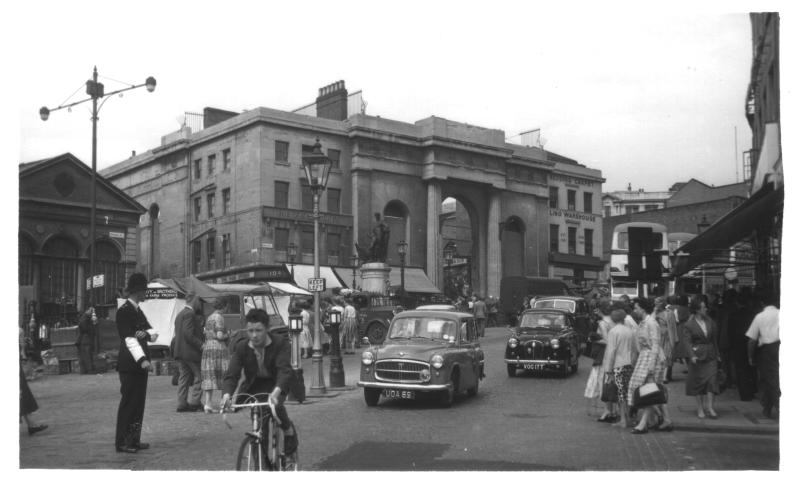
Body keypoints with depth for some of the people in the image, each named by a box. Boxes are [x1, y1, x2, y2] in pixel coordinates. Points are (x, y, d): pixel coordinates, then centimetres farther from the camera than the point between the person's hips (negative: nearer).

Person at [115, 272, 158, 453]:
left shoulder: (138, 311, 17)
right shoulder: (124, 311, -11)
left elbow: (154, 333, 12)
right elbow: (128, 338, -20)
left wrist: (146, 333, -12)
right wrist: (142, 359, -29)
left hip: (140, 364, 9)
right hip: (129, 365, -9)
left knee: (139, 403, 11)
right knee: (128, 402, -5)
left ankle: (133, 440, 17)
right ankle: (122, 442, 1)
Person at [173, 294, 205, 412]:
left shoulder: (179, 314, 17)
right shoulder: (190, 314, -13)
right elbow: (189, 334, -21)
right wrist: (201, 345, -17)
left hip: (180, 351, 9)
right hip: (190, 351, -9)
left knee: (184, 377, 10)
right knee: (199, 376, -2)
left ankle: (182, 403, 10)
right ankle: (193, 402, -4)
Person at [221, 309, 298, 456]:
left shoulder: (280, 344, -19)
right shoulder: (242, 348, -12)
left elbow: (284, 370, -32)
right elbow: (231, 374, -20)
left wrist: (276, 391, -52)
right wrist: (226, 395, -41)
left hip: (275, 385, -3)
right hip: (253, 386, 3)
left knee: (275, 405, -33)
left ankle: (289, 430, -1)